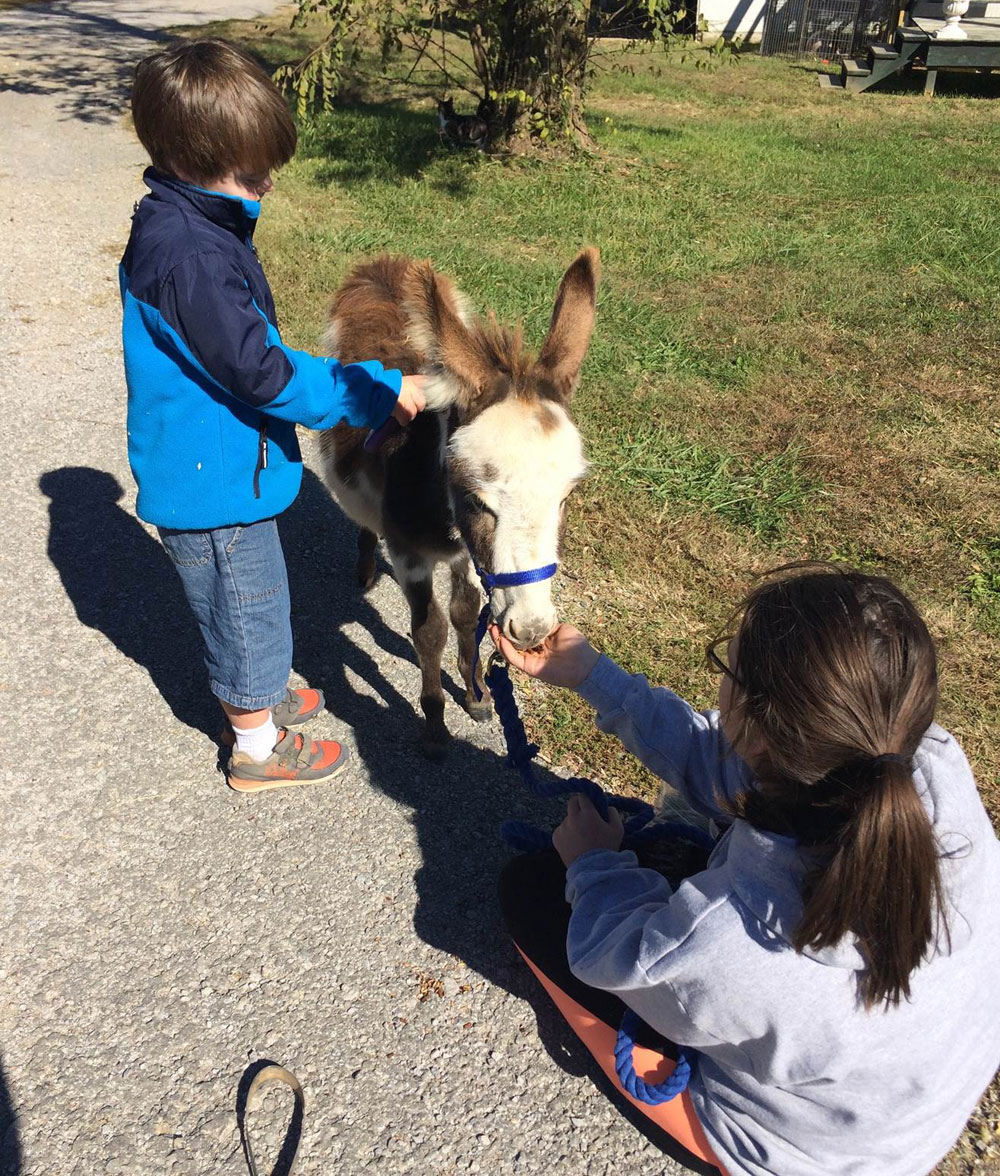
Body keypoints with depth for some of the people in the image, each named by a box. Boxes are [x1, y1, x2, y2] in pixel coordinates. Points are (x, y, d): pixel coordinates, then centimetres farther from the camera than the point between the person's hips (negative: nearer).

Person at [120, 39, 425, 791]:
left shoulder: (189, 225, 4)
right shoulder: (186, 258, -29)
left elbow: (246, 346, 13)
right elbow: (261, 372, -28)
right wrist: (379, 390, -21)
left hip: (220, 468, 9)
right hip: (214, 483, -9)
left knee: (247, 605, 26)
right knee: (249, 611, 9)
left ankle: (253, 698, 48)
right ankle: (258, 750, 29)